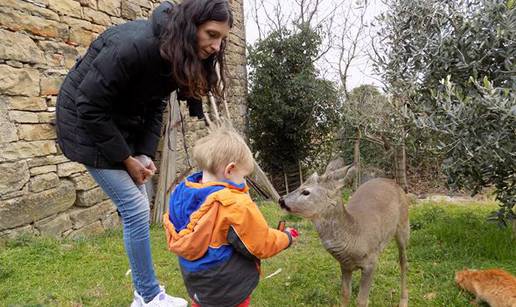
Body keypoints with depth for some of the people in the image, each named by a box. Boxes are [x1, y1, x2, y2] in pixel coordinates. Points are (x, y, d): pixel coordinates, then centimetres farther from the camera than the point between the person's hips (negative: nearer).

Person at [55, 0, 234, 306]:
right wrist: (127, 160, -20)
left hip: (123, 124, 8)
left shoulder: (176, 55, -6)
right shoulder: (134, 44, -32)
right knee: (135, 209, -11)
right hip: (88, 122, -8)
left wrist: (145, 154, -10)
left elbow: (155, 107, 2)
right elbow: (90, 108, -27)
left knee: (138, 206, 8)